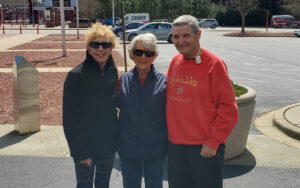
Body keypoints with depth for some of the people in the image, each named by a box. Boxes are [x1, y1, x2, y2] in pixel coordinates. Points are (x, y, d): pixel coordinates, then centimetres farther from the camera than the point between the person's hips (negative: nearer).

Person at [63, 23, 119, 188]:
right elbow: (70, 118, -15)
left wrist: (115, 139, 6)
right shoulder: (76, 76, -17)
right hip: (86, 145, -5)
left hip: (109, 143, 5)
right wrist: (80, 152, -16)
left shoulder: (112, 72, 0)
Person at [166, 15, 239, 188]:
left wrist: (213, 142, -14)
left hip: (205, 148, -5)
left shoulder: (214, 63, -11)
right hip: (175, 144, 6)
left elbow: (228, 109, -12)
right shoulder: (175, 61, 6)